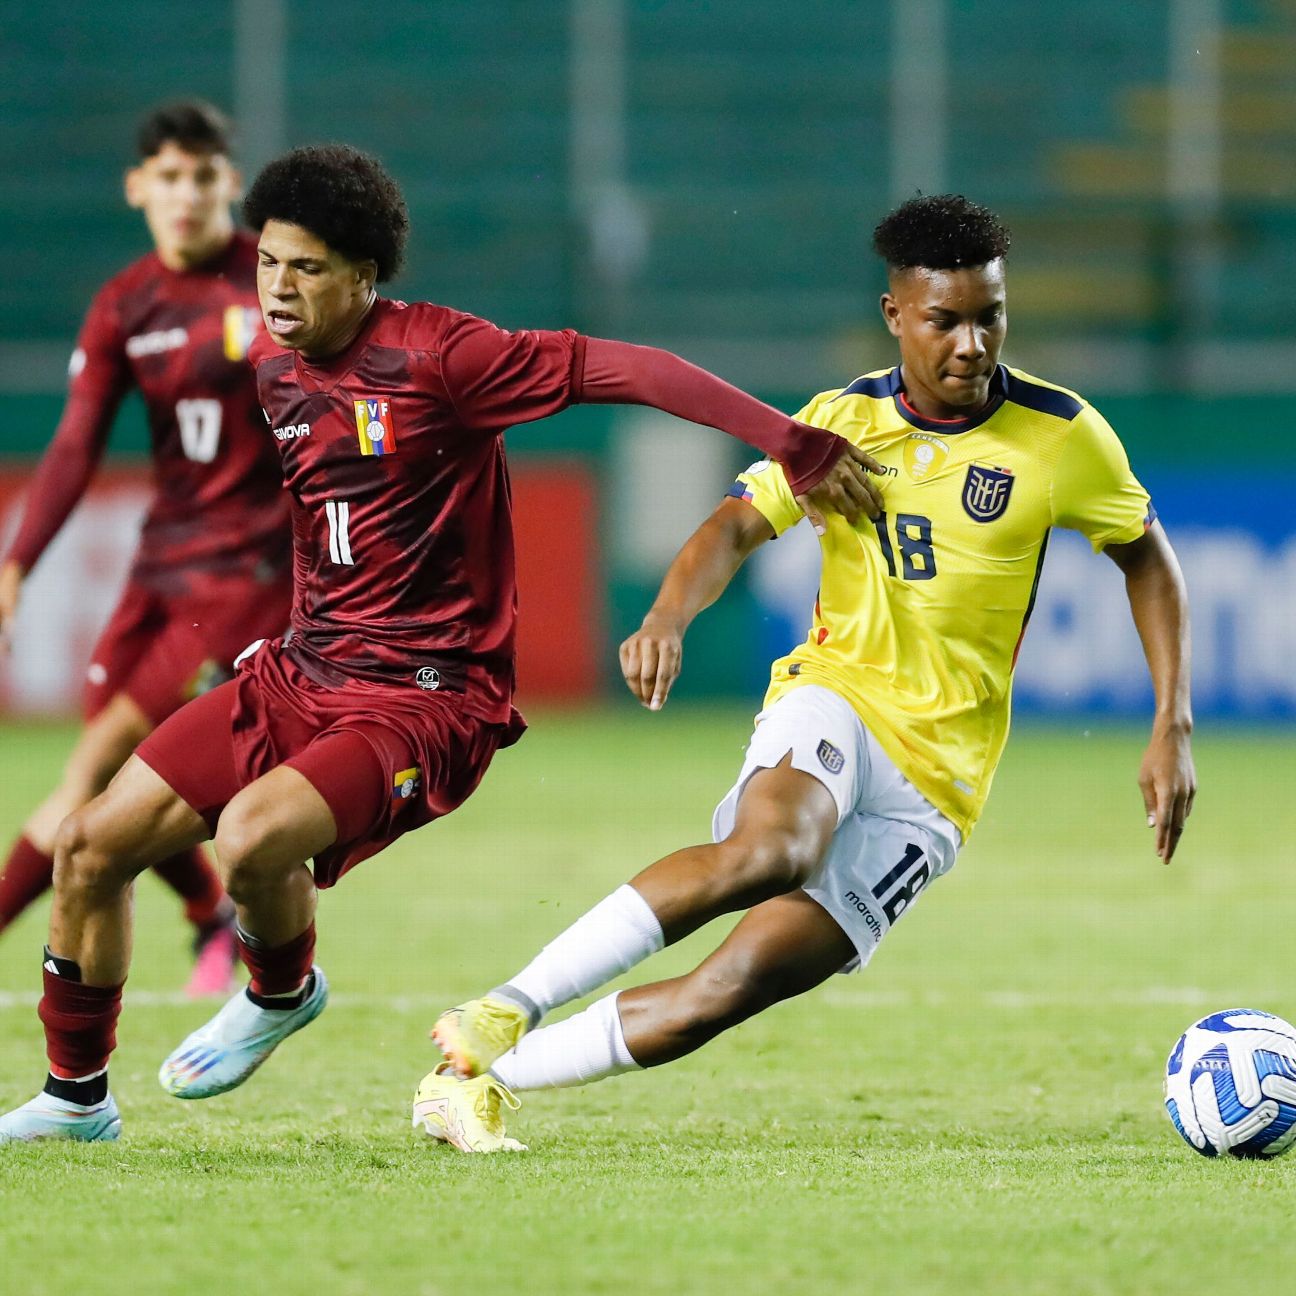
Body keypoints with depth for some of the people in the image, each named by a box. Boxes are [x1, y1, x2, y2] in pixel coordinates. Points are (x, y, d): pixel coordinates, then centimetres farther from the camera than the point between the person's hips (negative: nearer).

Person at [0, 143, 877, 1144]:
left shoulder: (435, 355, -16)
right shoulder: (271, 368, 5)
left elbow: (626, 369, -19)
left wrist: (794, 445, -22)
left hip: (426, 702, -7)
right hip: (301, 674, 7)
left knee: (252, 836, -31)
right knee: (94, 845, 1)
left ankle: (283, 991, 4)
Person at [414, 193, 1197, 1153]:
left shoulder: (1062, 435, -2)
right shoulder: (844, 420, 1)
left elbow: (1147, 556, 10)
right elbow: (739, 525, -4)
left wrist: (1174, 725, 0)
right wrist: (669, 618, -27)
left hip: (936, 781, 0)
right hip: (836, 696, 0)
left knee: (730, 989, -16)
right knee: (769, 848, -38)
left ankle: (482, 1082, -6)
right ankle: (509, 1009, -32)